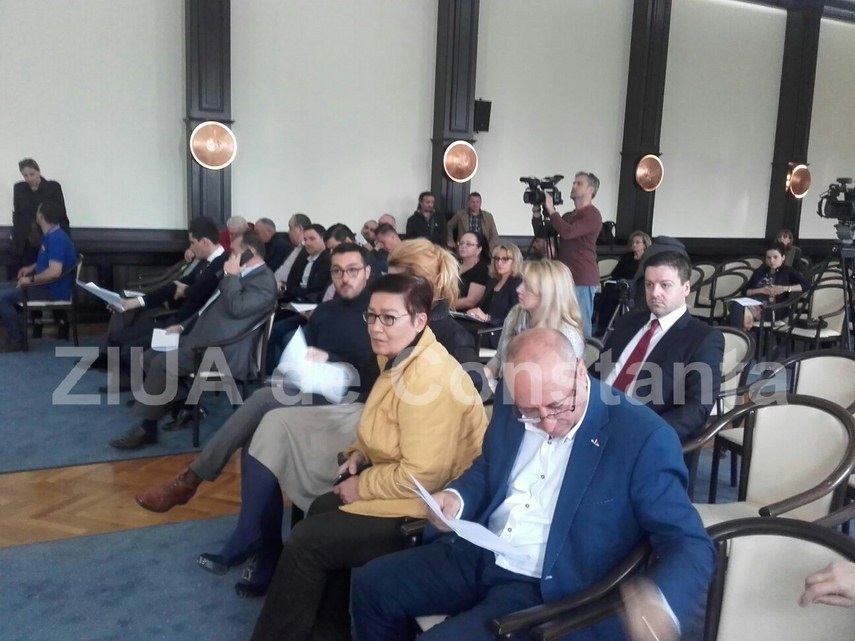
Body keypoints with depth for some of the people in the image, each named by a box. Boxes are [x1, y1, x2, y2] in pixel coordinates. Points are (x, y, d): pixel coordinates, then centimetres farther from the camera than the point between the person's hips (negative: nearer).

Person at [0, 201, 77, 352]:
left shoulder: (56, 239, -24)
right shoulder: (51, 235, 10)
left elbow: (54, 271, -34)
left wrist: (31, 280, -21)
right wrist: (32, 267, 15)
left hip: (54, 292, -11)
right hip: (45, 285, 11)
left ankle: (16, 340, -5)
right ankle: (17, 328, 14)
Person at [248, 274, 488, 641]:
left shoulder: (429, 378, -28)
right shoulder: (398, 358, 5)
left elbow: (423, 475, -29)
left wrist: (363, 485, -16)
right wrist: (361, 453, 4)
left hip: (425, 508, -10)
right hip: (396, 481, 10)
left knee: (305, 542, -7)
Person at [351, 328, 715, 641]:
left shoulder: (643, 437, -19)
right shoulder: (511, 401, -2)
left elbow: (691, 543, -17)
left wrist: (659, 603, -38)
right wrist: (458, 496, -6)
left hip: (551, 590, -6)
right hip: (479, 553, 6)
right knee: (371, 584, 1)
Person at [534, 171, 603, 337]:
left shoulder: (592, 214, -7)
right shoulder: (568, 216, 20)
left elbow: (567, 232, -22)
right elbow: (541, 233, 19)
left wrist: (551, 209, -13)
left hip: (583, 280, -8)